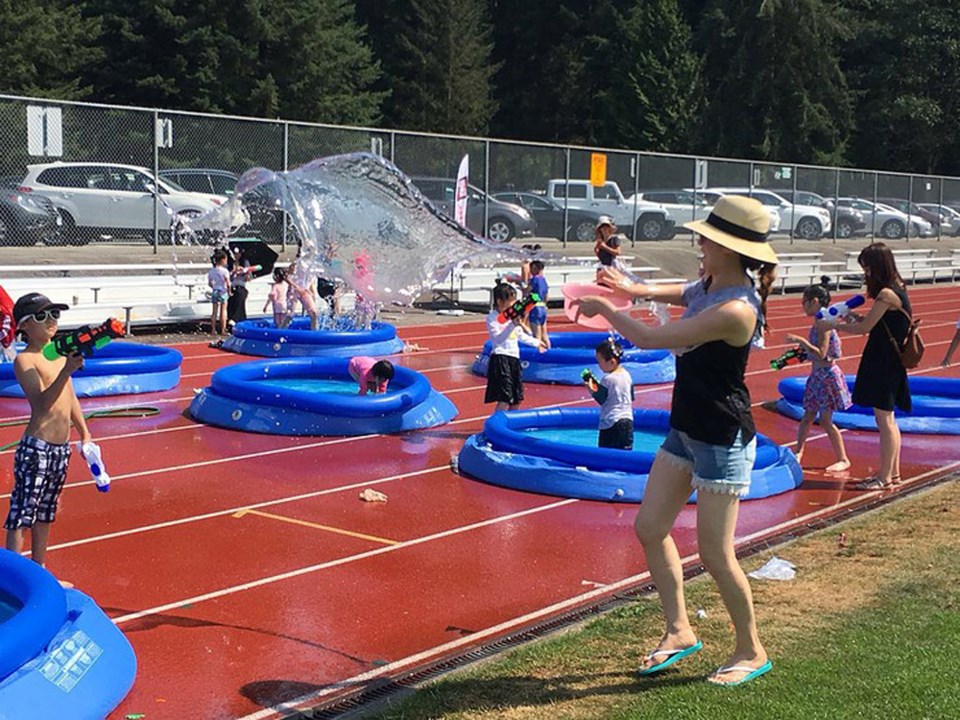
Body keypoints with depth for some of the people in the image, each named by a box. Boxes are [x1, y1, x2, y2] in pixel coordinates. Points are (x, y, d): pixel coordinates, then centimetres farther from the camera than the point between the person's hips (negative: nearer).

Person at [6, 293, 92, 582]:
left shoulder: (59, 353, 11)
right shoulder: (24, 360, -13)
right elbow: (42, 402, -26)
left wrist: (85, 434, 24)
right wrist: (66, 371, -39)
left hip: (61, 448, 8)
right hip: (36, 449, -8)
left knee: (45, 513, 18)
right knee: (21, 515, -5)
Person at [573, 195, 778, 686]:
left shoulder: (734, 309, -27)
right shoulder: (708, 287, 2)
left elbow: (649, 338, -25)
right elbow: (677, 294, 29)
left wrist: (604, 309, -10)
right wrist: (632, 289, 13)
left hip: (723, 440, -10)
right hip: (686, 430, 10)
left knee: (714, 553, -2)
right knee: (650, 527, 10)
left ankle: (751, 651, 18)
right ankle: (679, 632, 23)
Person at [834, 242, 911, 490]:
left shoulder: (887, 293, -19)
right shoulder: (896, 289, 12)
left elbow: (864, 328, -17)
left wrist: (835, 326, -5)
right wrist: (857, 317, 5)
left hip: (884, 364, -10)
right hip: (887, 361, 10)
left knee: (884, 418, -3)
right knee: (887, 418, 16)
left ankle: (885, 476, 3)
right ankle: (893, 472, 25)